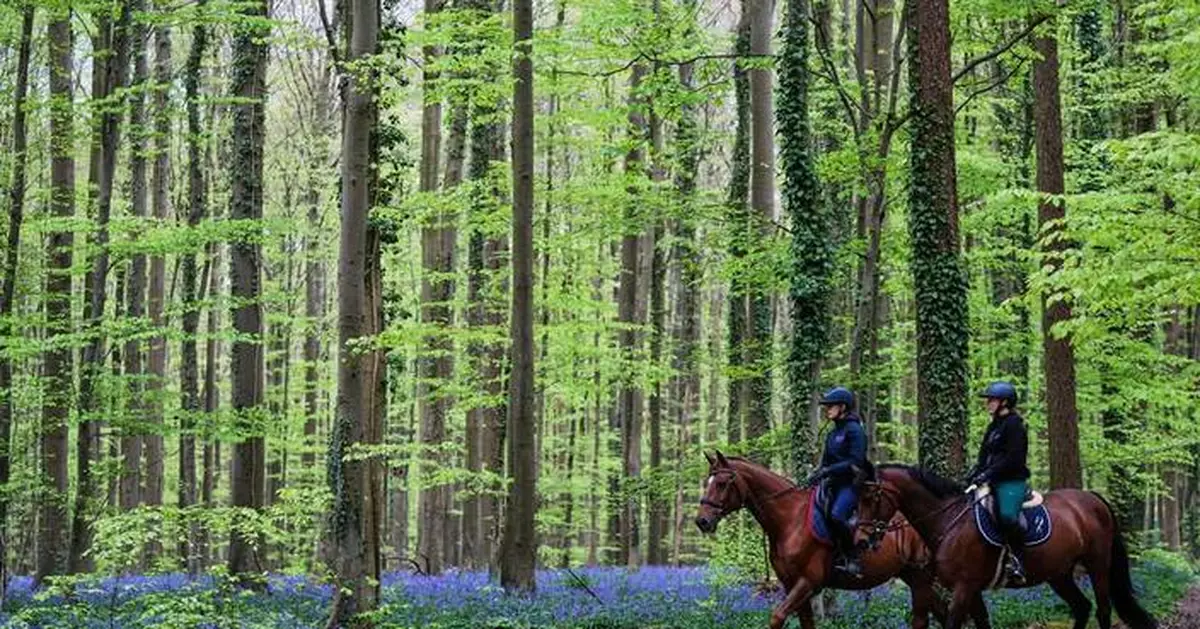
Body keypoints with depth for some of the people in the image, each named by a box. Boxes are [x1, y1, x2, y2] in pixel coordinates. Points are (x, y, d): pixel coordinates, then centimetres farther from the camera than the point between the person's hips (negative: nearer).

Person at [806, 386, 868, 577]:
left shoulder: (854, 430, -9)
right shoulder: (833, 434, 16)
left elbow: (856, 463, -17)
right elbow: (827, 462, 21)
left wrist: (828, 470, -20)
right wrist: (819, 475, 2)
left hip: (852, 483, -9)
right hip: (836, 484, 9)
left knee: (837, 515, -29)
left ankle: (853, 559, -20)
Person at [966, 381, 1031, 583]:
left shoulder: (1014, 424, -8)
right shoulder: (994, 426, 20)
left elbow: (1013, 458, -17)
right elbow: (985, 456, 21)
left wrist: (988, 474, -21)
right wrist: (975, 473, 4)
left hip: (1012, 481, -10)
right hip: (992, 482, 10)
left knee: (1007, 515, -31)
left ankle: (1018, 561, -25)